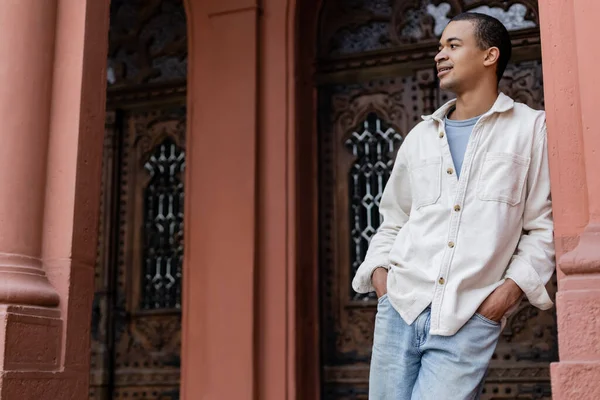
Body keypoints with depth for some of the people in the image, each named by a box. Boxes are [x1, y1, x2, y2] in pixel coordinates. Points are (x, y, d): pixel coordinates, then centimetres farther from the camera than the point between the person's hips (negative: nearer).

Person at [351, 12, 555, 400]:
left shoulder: (531, 128, 6)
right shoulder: (421, 136, 17)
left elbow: (544, 225, 3)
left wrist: (515, 286, -9)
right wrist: (378, 269, 6)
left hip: (469, 320, -4)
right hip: (400, 305, 4)